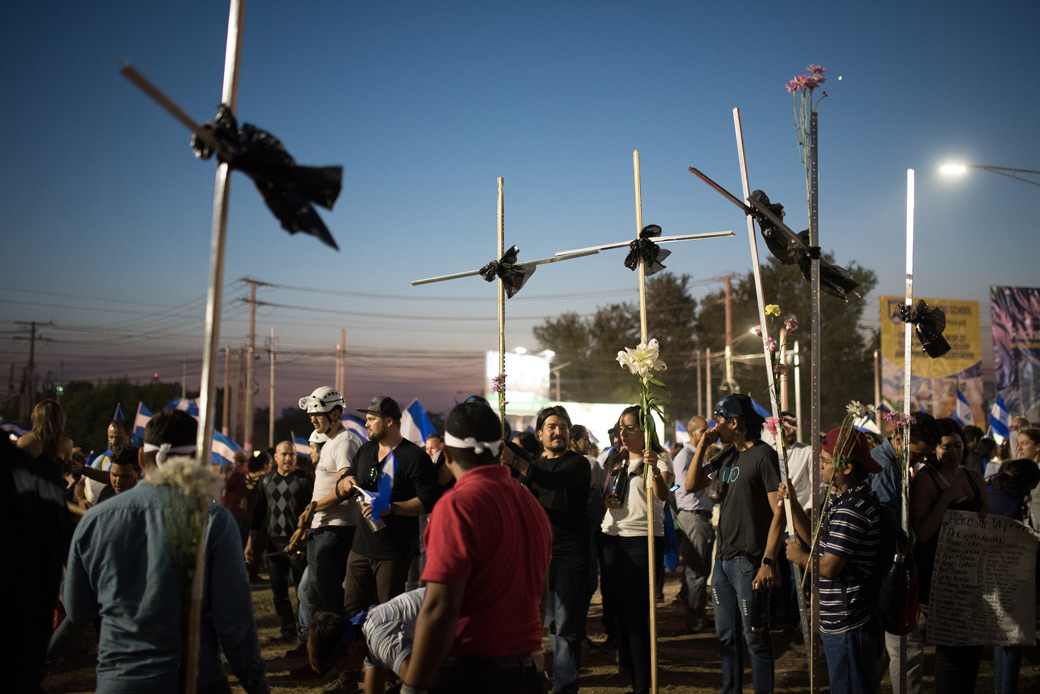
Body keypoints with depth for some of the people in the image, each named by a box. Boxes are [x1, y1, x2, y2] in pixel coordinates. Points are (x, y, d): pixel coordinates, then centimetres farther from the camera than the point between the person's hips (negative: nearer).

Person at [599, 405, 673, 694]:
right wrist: (606, 499, 3)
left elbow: (663, 495, -22)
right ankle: (628, 669, 24)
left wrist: (654, 469, -41)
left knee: (635, 613, -8)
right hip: (612, 537, 7)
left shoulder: (659, 459, -4)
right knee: (617, 609, 11)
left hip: (643, 538, -7)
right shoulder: (615, 461, 17)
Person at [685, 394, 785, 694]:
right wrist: (702, 447, 3)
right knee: (727, 636, 15)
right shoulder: (728, 455, 13)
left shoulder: (763, 455, -11)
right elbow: (692, 485, 13)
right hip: (723, 559, 8)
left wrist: (767, 562, -21)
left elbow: (779, 511, -15)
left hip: (749, 562, -8)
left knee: (756, 637, 1)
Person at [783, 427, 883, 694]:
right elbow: (817, 541, 14)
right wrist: (793, 502, 6)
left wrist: (799, 557, -5)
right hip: (839, 619, 11)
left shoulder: (852, 508, -24)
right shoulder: (841, 498, 11)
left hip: (848, 624, -11)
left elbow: (828, 567, -24)